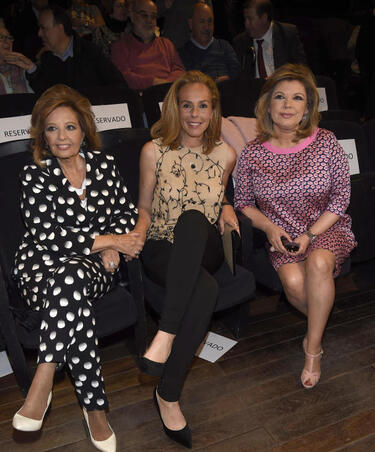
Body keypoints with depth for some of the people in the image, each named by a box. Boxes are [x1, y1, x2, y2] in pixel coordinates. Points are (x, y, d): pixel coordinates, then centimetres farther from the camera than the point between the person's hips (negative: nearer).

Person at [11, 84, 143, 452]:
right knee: (73, 298, -36)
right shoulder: (34, 175, 0)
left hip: (93, 269, 1)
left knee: (70, 276, -36)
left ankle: (42, 385, -33)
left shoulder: (103, 164, 9)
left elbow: (126, 211, 16)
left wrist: (112, 246, -4)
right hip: (40, 268, -1)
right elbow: (46, 236, -10)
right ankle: (95, 408, -28)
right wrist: (107, 240, -12)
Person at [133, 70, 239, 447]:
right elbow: (145, 208, 9)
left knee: (193, 217, -38)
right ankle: (168, 397, -19)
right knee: (207, 290, -36)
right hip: (162, 250, -2)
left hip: (203, 250, 2)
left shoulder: (225, 154, 7)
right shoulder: (154, 151, 2)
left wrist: (226, 207, 2)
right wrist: (138, 232, -12)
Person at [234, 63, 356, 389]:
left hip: (328, 228, 0)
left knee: (318, 262, -33)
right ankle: (320, 323, 8)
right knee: (294, 281, -28)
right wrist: (269, 227, -12)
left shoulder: (326, 143, -4)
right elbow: (243, 202, 6)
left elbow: (341, 195, -2)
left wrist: (312, 234, -13)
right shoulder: (253, 153, -2)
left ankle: (313, 347, -11)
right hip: (281, 234, 1)